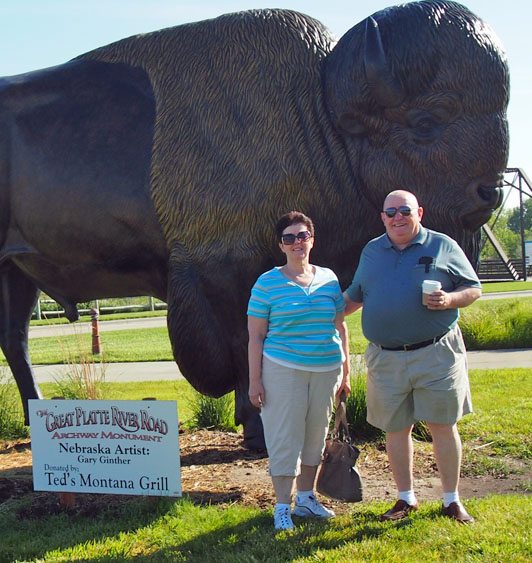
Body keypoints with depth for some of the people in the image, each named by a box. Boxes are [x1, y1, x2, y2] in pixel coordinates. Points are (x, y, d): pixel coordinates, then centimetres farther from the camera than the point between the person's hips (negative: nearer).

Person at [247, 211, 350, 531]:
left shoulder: (329, 279, 8)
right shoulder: (267, 283, -2)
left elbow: (340, 327, 13)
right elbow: (256, 336, -2)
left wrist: (345, 371, 11)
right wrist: (255, 380, -7)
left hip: (326, 370, 4)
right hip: (283, 369, -4)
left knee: (316, 435, 13)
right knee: (284, 438, -2)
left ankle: (306, 498, 29)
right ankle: (282, 507, 10)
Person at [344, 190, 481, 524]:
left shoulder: (443, 246, 3)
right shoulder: (371, 252, 14)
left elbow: (473, 289, 5)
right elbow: (354, 296, 24)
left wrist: (449, 300, -15)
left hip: (436, 354, -3)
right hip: (386, 357, 3)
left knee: (443, 425, 2)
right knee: (396, 429, 8)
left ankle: (452, 500, 17)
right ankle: (406, 499, 24)